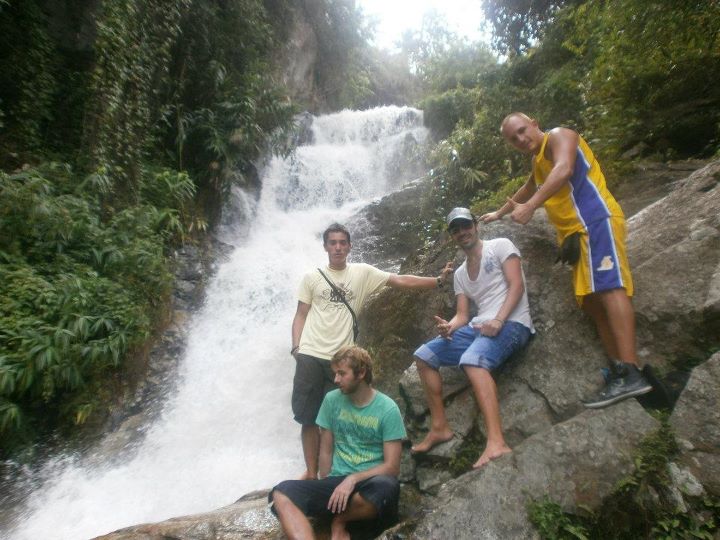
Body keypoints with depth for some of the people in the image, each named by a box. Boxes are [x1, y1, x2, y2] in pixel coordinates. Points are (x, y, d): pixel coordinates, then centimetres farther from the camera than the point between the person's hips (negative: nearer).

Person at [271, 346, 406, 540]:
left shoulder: (387, 409, -7)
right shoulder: (332, 400, 3)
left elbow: (392, 467, -9)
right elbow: (326, 451, 8)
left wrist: (353, 479, -19)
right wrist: (328, 491, -2)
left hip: (370, 484, -2)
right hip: (337, 482, 3)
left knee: (386, 487, -38)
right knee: (282, 493, -23)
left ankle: (339, 521, -7)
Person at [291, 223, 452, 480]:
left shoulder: (363, 272, 4)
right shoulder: (312, 277, 6)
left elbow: (401, 281, -2)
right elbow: (301, 315, 7)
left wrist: (438, 280, -10)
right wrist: (296, 346, -5)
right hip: (310, 356, 1)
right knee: (309, 418, 6)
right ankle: (311, 472, 21)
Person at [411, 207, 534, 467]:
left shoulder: (500, 245, 4)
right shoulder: (460, 273, 21)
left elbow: (516, 285, -9)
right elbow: (462, 315, 14)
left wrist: (498, 321, -23)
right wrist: (449, 326, -10)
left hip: (512, 323, -7)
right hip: (478, 327, 7)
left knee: (472, 359, -37)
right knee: (423, 356, -1)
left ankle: (496, 442, -40)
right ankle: (439, 428, 4)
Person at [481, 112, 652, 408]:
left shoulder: (558, 136, 2)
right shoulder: (539, 162, 29)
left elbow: (564, 170, -20)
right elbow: (525, 191, 47)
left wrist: (529, 207, -30)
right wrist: (499, 213, 58)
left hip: (595, 219, -10)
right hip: (577, 231, 10)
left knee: (608, 286, -22)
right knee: (592, 299, -1)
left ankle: (631, 373, -28)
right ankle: (619, 371, -6)